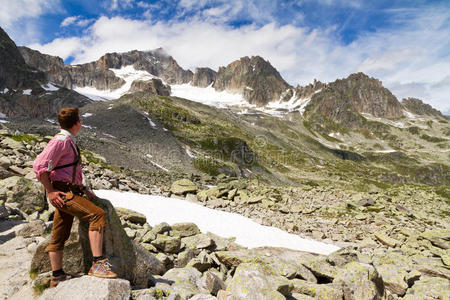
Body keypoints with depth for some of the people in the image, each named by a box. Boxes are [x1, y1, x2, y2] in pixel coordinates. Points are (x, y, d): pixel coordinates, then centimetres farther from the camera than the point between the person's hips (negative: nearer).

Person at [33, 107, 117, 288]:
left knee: (59, 236, 15)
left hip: (70, 190, 10)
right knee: (97, 214, -22)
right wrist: (50, 191, -15)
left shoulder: (69, 141, 20)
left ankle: (57, 277, 27)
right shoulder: (60, 140, -12)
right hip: (62, 192, -10)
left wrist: (84, 190, 18)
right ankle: (98, 264, -22)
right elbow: (40, 166, -17)